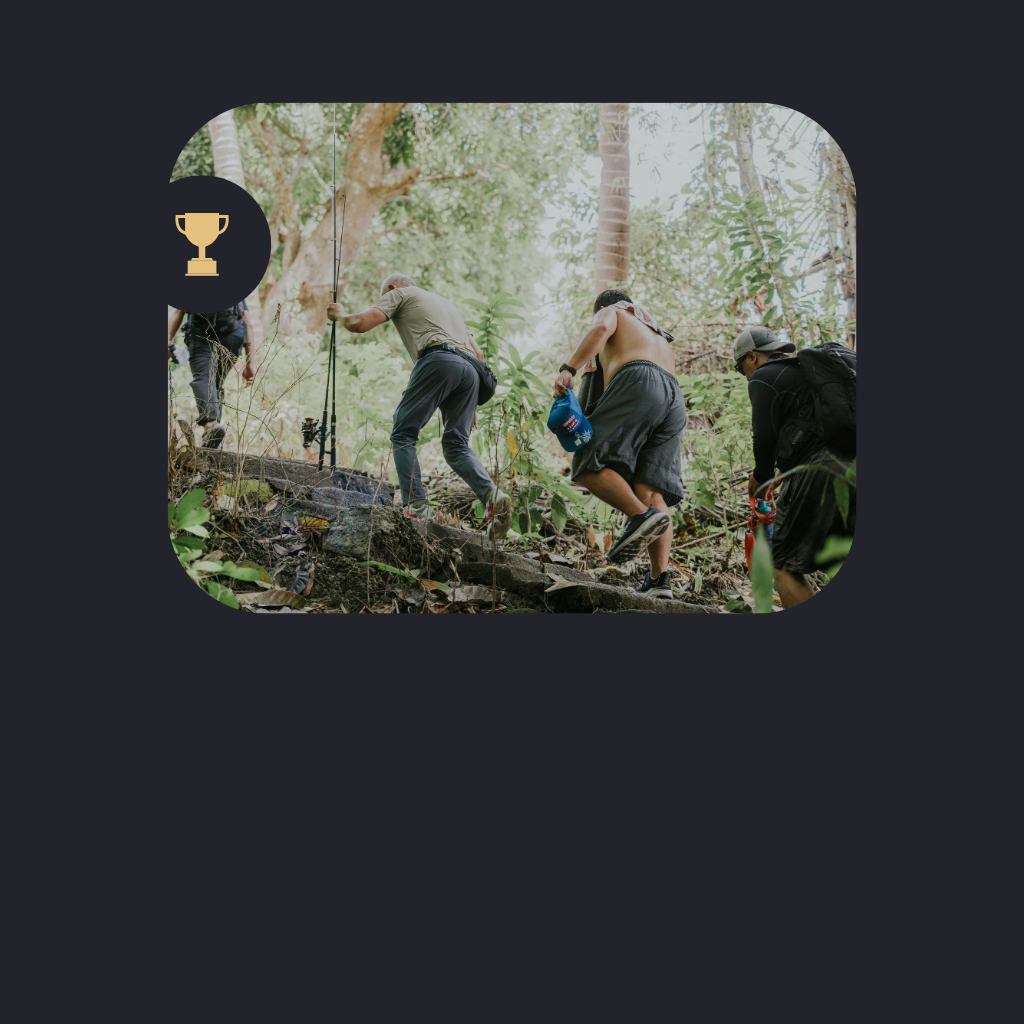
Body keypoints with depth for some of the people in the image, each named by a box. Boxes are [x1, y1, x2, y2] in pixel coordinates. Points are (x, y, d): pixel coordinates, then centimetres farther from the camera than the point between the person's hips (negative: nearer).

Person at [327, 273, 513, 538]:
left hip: (438, 360, -6)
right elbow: (478, 353, 33)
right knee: (456, 445, 6)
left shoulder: (399, 293, 20)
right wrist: (471, 403, 31)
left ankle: (416, 507, -15)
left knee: (403, 435, 1)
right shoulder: (444, 301, 40)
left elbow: (361, 323, 5)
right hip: (470, 369, 6)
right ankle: (493, 495, -18)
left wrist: (340, 315, 29)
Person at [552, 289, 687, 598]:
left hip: (638, 383, -7)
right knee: (650, 490, -3)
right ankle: (659, 579, -16)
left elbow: (600, 330, -1)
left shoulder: (611, 312, 23)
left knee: (590, 463, -12)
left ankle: (642, 515, -35)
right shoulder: (658, 334, 44)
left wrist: (568, 369, -13)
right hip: (675, 400, 7)